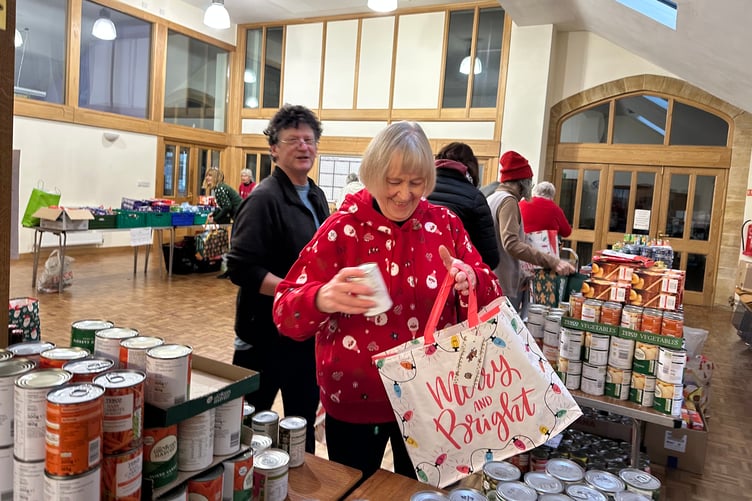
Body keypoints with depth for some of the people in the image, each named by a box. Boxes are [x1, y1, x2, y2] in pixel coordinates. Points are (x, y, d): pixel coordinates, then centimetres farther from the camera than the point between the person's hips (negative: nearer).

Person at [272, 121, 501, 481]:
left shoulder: (445, 223, -2)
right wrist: (323, 300, -37)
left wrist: (472, 281, -23)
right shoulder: (343, 228, -10)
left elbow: (491, 299, -1)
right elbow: (285, 312, -15)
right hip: (354, 399, -2)